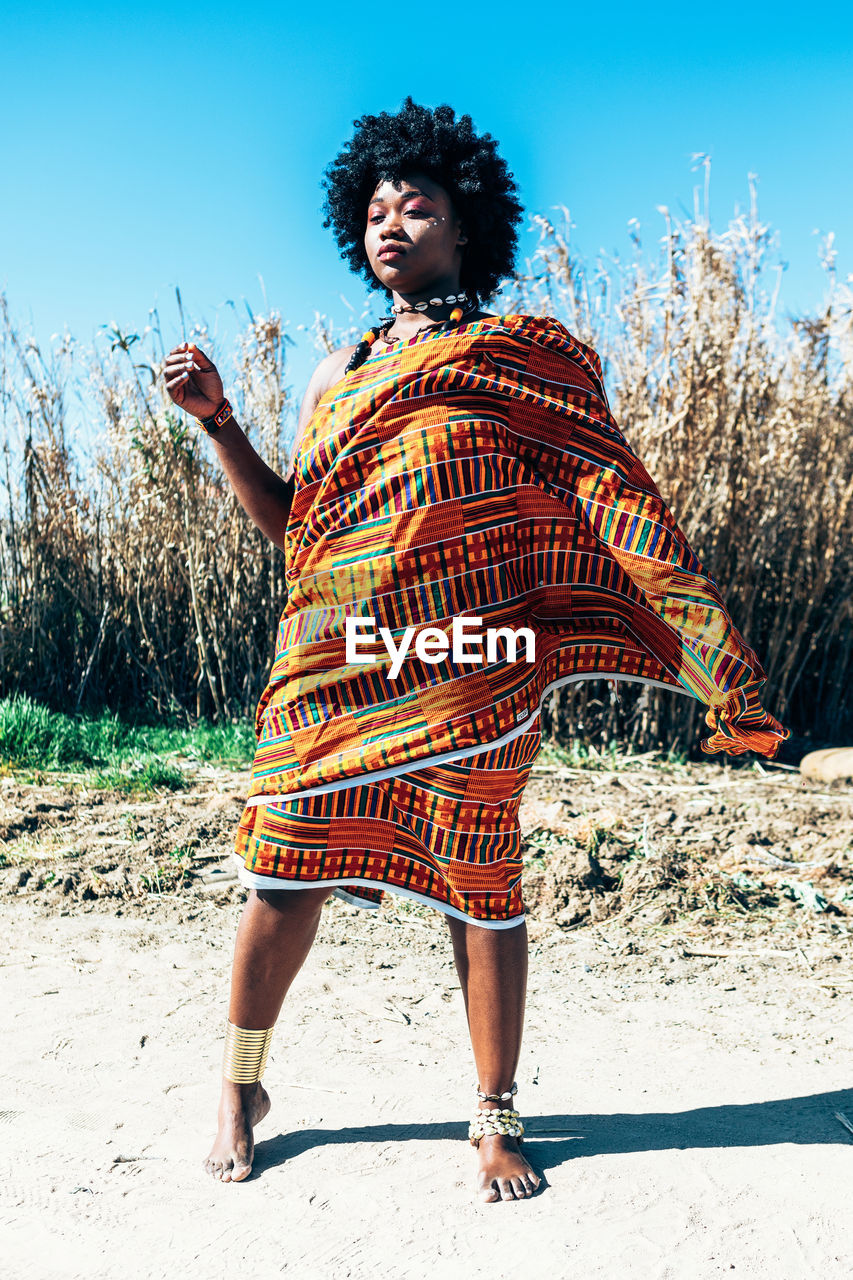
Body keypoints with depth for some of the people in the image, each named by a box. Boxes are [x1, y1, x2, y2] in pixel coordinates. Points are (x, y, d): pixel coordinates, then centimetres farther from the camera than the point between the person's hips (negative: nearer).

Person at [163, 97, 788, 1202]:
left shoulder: (531, 356, 9)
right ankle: (240, 1083, 27)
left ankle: (496, 1120, 22)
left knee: (481, 876, 1)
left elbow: (615, 499, 4)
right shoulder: (339, 372, 20)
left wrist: (709, 645, -2)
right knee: (286, 863, 2)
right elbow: (288, 521, 17)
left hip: (476, 662, -3)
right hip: (339, 660, 3)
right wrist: (217, 418, 5)